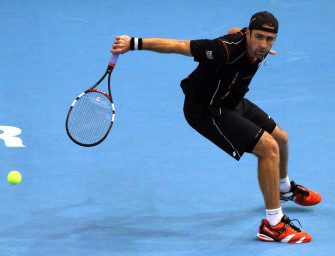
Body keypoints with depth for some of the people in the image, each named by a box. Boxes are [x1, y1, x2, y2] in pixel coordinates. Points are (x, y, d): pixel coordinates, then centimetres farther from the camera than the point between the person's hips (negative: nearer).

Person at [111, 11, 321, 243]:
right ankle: (273, 225, -12)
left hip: (231, 103, 9)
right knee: (268, 147, -20)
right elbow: (179, 46, -35)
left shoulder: (257, 46, -12)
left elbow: (235, 31, 12)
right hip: (206, 111, -9)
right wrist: (134, 43, -36)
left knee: (281, 139, 24)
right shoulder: (228, 50, -37)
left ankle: (285, 189, 58)